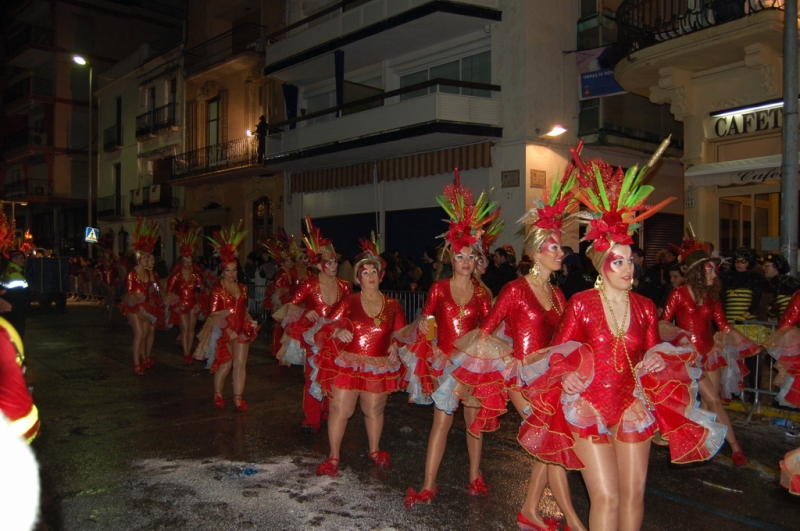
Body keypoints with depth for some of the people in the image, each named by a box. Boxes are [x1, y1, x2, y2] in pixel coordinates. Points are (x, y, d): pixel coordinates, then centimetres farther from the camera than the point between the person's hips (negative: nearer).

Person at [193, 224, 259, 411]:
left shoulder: (242, 288, 9)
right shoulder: (218, 289, -7)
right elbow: (214, 314, -11)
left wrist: (250, 324, 10)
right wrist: (228, 330, -18)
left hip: (242, 330, 4)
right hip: (223, 331, -4)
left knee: (240, 364, 0)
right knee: (225, 365, 5)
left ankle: (238, 397, 6)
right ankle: (218, 395, 24)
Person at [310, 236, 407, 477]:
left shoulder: (392, 305, 4)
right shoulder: (349, 302, -1)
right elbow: (328, 325, -2)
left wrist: (395, 345, -7)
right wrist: (339, 332, -23)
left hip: (379, 366, 2)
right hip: (347, 363, -1)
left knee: (374, 411, 15)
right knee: (340, 409, 0)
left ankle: (374, 450, 37)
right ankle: (333, 457, 15)